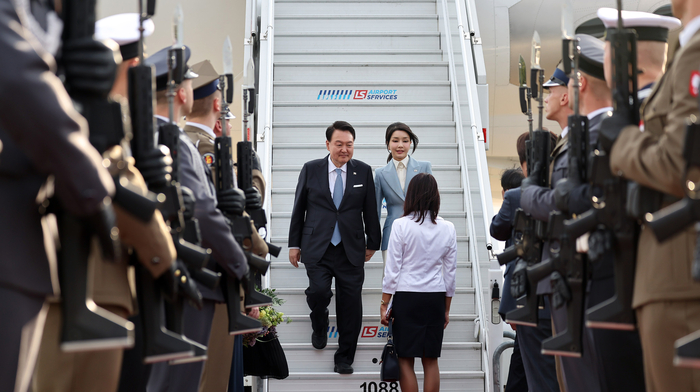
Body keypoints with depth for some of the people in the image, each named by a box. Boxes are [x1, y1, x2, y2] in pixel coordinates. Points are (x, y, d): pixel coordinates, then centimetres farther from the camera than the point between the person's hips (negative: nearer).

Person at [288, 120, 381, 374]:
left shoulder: (363, 171, 5)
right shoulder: (311, 170, 4)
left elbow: (370, 211, 10)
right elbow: (298, 209, 8)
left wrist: (372, 243, 11)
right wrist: (294, 244, 7)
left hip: (351, 249, 1)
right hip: (317, 248, -1)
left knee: (350, 303, 0)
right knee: (319, 291, -18)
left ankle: (344, 358, 15)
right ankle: (319, 326, 17)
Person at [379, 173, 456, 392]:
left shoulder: (401, 225, -8)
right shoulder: (447, 229, 1)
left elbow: (392, 269, -7)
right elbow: (450, 273, 7)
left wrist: (384, 304, 1)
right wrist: (446, 309, 16)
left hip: (407, 296, -3)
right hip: (436, 298, 3)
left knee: (406, 359, 4)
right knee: (431, 360, 10)